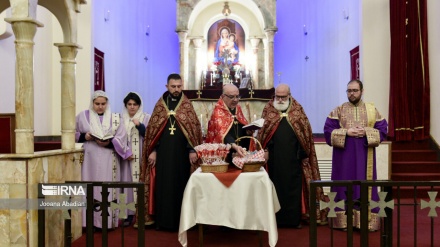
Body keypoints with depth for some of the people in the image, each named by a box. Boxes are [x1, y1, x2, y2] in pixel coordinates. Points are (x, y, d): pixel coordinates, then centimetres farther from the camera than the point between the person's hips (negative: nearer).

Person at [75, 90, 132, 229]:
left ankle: (107, 221, 7)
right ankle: (90, 222, 6)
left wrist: (108, 143, -18)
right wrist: (84, 136, -8)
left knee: (108, 189, 0)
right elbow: (73, 134, 11)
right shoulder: (83, 116, 7)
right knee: (90, 188, -1)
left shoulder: (115, 118, 6)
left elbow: (121, 138, -1)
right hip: (89, 159, 0)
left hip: (108, 161, 0)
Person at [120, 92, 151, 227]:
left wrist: (140, 126, -16)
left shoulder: (146, 118, 3)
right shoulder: (121, 119, 9)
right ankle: (129, 213, 6)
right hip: (126, 157, 2)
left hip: (141, 157, -2)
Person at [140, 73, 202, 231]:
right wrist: (152, 150, 0)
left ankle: (181, 220, 14)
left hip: (182, 152, -1)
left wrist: (192, 150, -7)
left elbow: (194, 128, 0)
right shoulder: (160, 105, 6)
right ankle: (163, 221, 14)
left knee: (180, 185, 4)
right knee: (163, 185, 4)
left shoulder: (187, 105, 4)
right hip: (163, 152, 1)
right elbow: (152, 128, 6)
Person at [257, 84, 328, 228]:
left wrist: (303, 153, -2)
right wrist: (264, 150, -8)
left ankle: (294, 219, 16)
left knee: (293, 187, 5)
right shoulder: (268, 109, 6)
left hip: (293, 157, 0)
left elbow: (306, 132, 4)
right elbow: (261, 132, 2)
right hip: (274, 157, 0)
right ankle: (277, 218, 16)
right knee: (276, 186, 7)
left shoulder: (298, 110, 6)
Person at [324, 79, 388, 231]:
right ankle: (344, 220, 10)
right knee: (345, 186, 2)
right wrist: (346, 132, -16)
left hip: (364, 157, 1)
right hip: (344, 156, -1)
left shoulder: (372, 110, 6)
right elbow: (328, 131, -4)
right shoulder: (338, 110, 3)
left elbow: (382, 130, 1)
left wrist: (366, 132, -15)